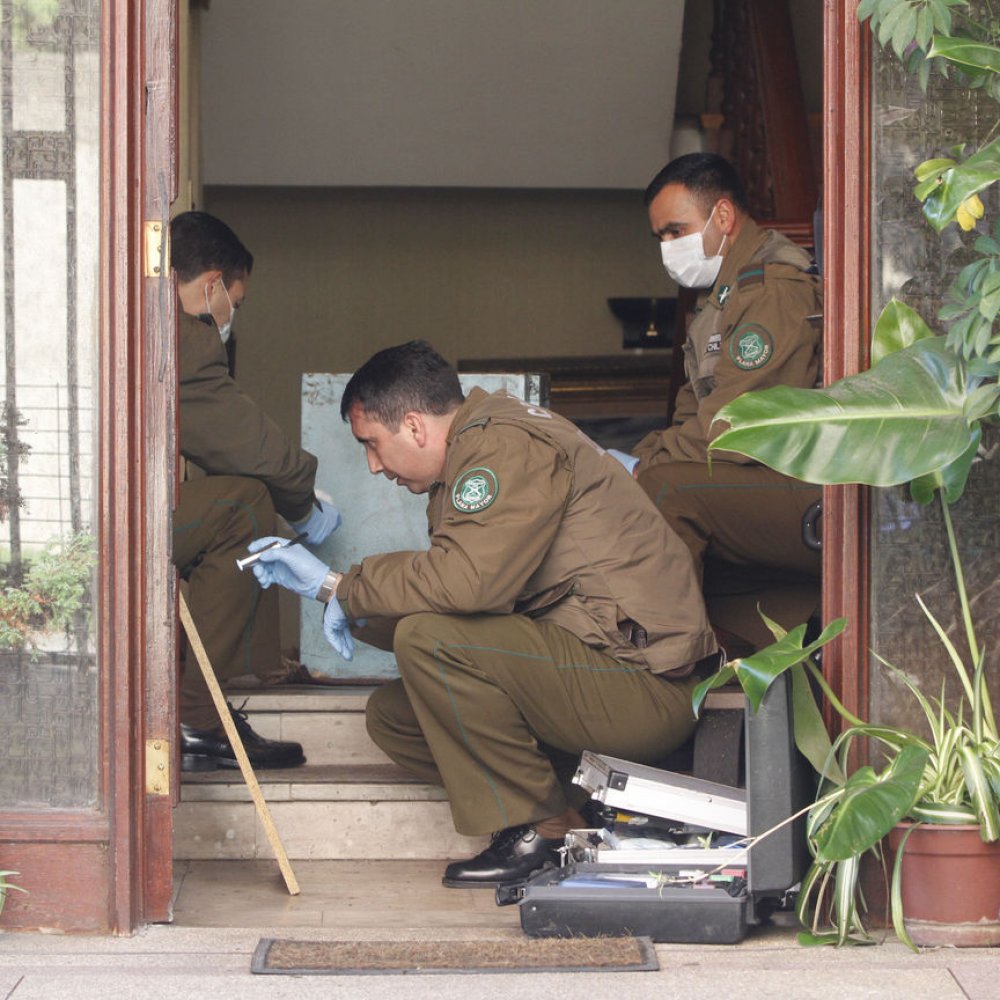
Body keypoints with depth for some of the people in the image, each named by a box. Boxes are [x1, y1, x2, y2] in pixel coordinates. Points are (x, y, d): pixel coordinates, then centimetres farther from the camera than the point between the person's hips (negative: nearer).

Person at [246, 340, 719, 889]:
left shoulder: (505, 445, -15)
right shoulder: (472, 456, 18)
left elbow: (466, 580, -28)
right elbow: (447, 591, 17)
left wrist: (353, 588, -12)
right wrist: (325, 583, 13)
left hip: (643, 689, -11)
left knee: (428, 639, -24)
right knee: (391, 715, 9)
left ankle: (537, 830, -12)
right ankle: (570, 811, 2)